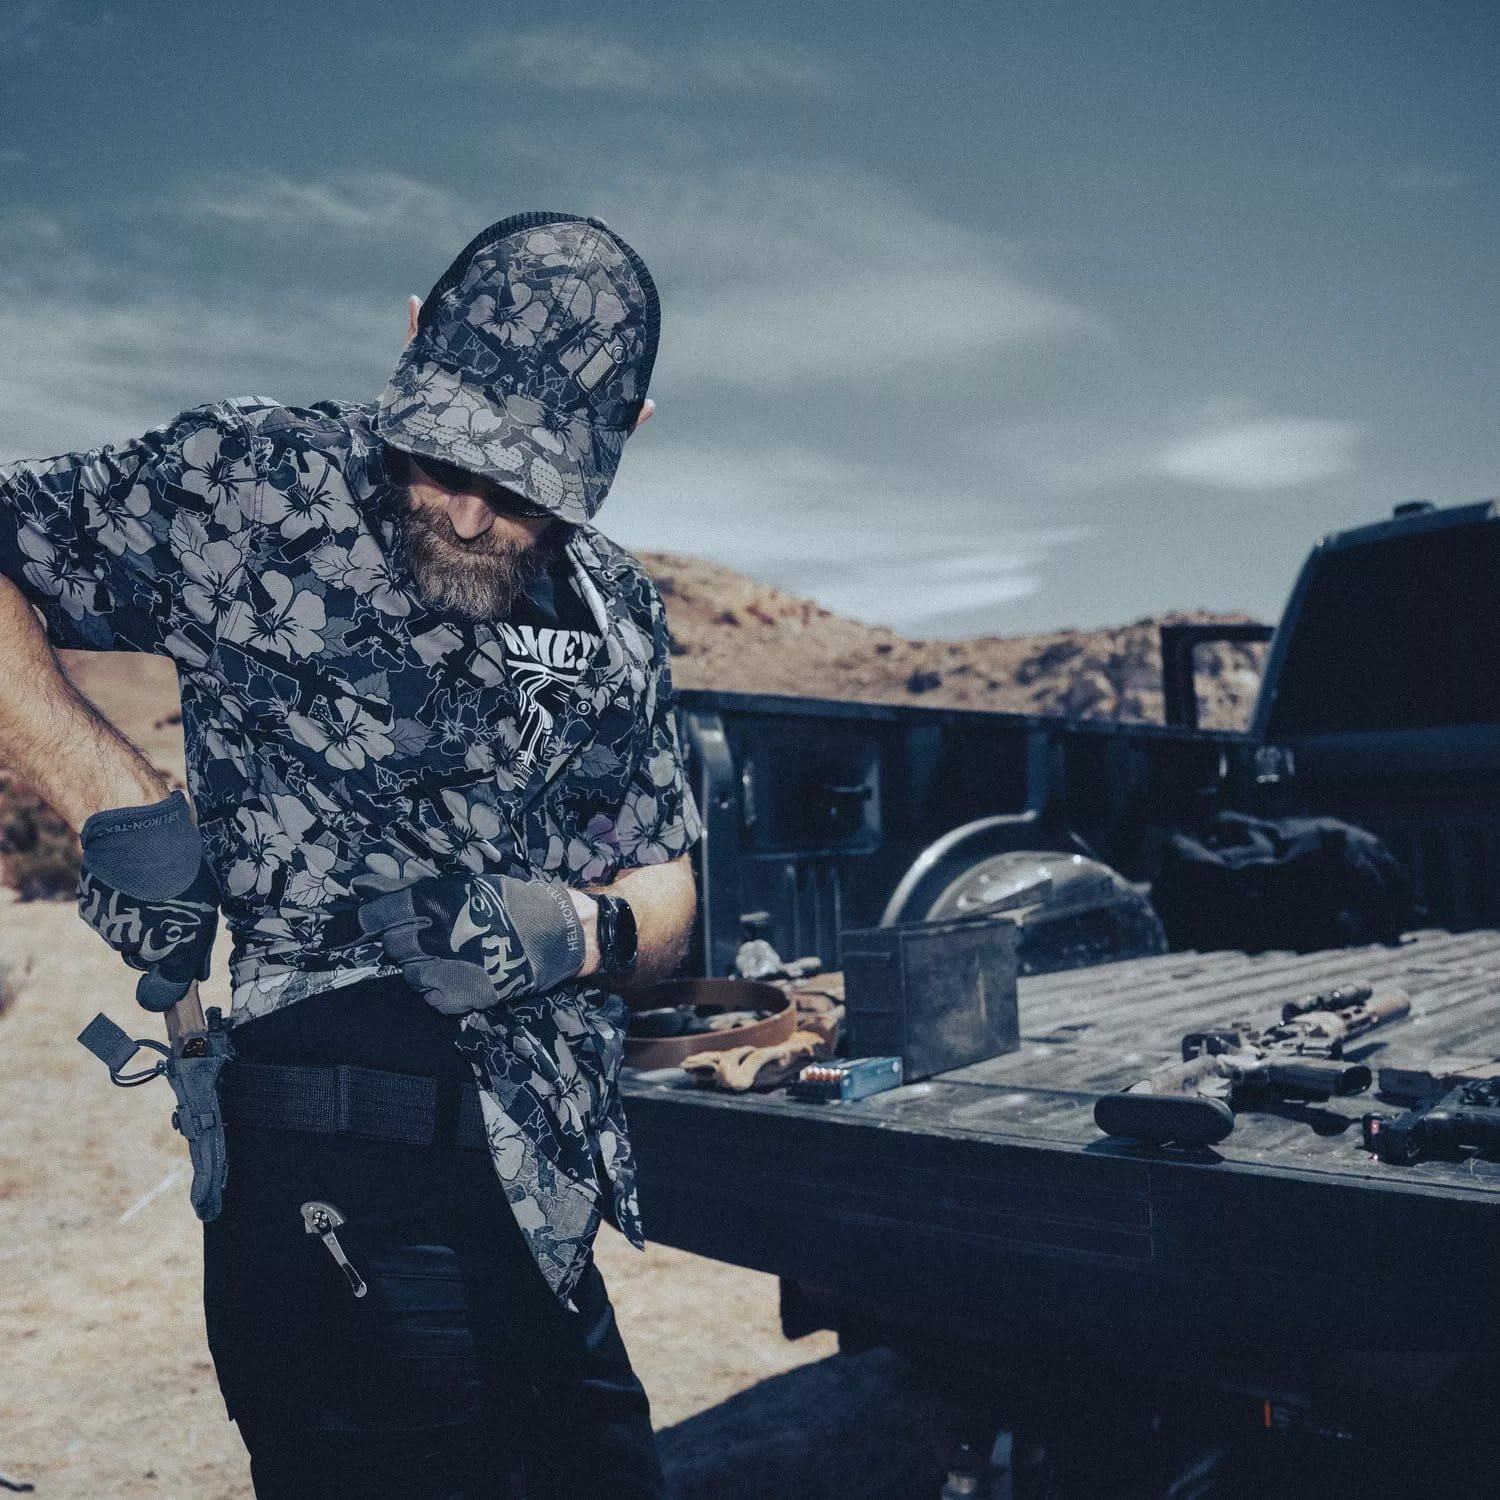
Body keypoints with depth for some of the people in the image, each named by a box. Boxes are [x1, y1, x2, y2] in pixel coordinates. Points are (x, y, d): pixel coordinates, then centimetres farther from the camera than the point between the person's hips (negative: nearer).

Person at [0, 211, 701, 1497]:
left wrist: (569, 932, -10)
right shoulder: (254, 487, -7)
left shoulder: (620, 616, 9)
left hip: (550, 1211, 7)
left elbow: (664, 897, 12)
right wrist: (117, 800, -17)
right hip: (351, 1207, -6)